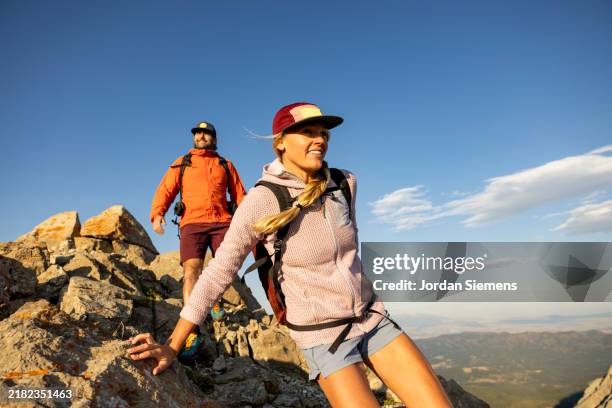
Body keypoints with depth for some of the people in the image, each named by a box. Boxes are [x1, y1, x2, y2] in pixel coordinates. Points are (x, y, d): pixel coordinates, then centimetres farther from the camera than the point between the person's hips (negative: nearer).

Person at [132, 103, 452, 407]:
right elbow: (219, 272, -14)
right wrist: (173, 346, -11)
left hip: (372, 319, 5)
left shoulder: (344, 184, -4)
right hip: (321, 335, -4)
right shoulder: (262, 201, -19)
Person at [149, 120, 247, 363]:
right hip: (192, 222, -1)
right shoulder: (182, 163, 19)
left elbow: (240, 196, 16)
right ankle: (192, 333, -20)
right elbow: (165, 190, 8)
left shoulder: (225, 165, 21)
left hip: (222, 222, 1)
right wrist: (157, 214, -11)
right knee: (191, 270, -17)